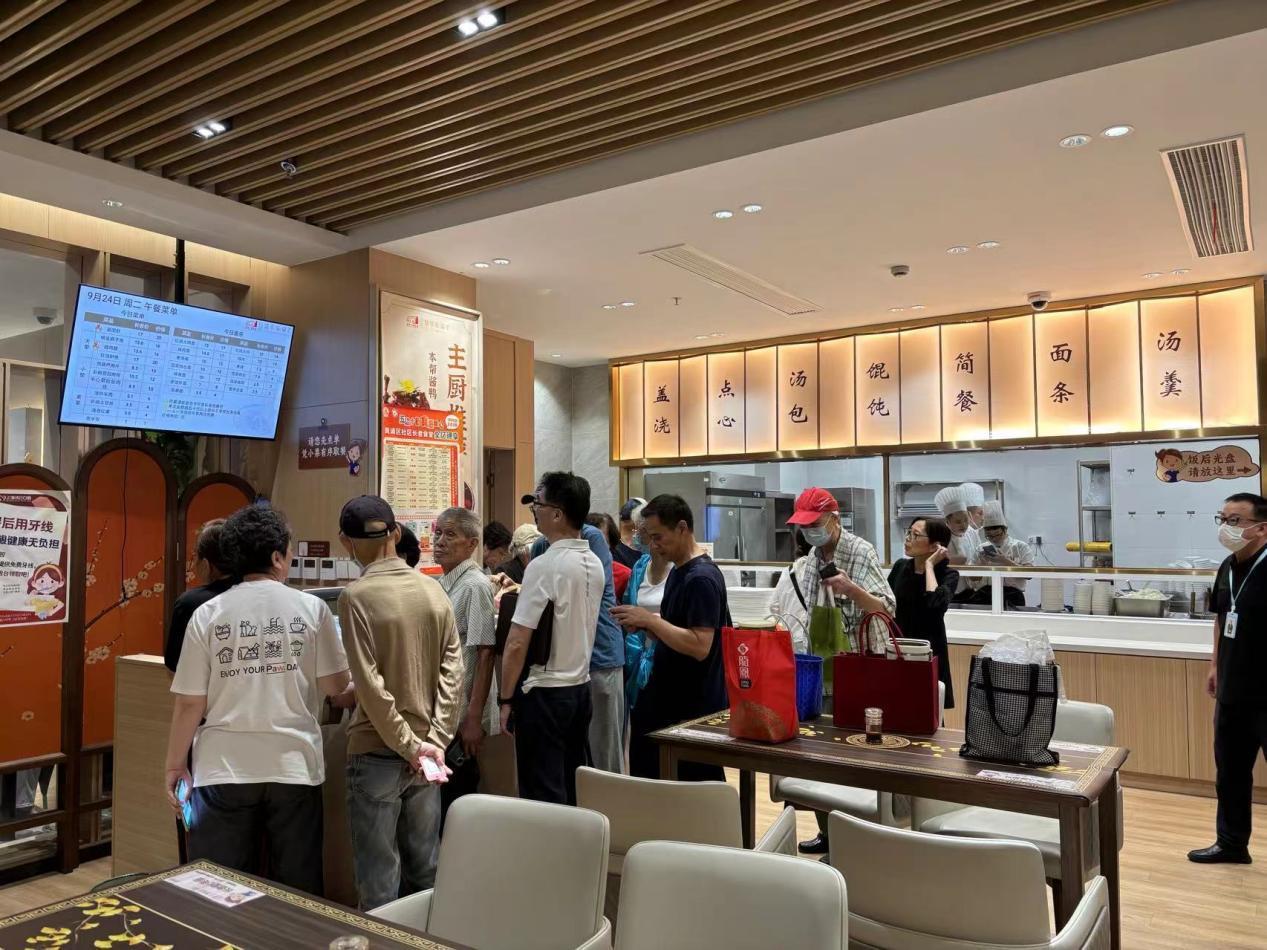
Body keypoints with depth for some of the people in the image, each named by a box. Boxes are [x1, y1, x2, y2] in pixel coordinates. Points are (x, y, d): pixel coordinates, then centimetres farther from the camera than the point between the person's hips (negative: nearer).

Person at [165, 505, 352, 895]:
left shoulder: (208, 615, -3)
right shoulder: (310, 609, -4)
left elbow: (189, 703, -2)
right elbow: (336, 686, 0)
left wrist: (175, 765, 12)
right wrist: (354, 694, 23)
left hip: (224, 771, 1)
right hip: (294, 767, 0)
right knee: (296, 891, 13)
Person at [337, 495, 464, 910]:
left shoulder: (356, 596, -13)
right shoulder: (433, 589, 0)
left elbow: (370, 685, -17)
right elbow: (452, 671, -3)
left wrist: (411, 746, -10)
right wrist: (436, 741, -4)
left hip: (377, 753, -5)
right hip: (427, 749, 5)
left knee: (379, 878, 7)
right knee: (425, 867, 17)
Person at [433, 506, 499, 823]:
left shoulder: (475, 586, -14)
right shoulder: (443, 583, 12)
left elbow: (486, 654, -18)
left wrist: (474, 719, -21)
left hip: (461, 717, -8)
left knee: (457, 800, 1)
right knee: (439, 797, 16)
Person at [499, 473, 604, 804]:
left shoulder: (544, 566, -18)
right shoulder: (595, 564, 4)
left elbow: (517, 643, -18)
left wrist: (506, 698, -9)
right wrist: (522, 590, 21)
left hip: (544, 690, -8)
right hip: (581, 686, 8)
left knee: (544, 797, 2)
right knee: (576, 788, 16)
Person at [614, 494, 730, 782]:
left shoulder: (702, 578, -19)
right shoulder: (678, 571, 11)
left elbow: (699, 647, -26)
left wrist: (650, 619, -21)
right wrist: (644, 626, 0)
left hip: (695, 709, -9)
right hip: (668, 700, 10)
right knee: (649, 780, 15)